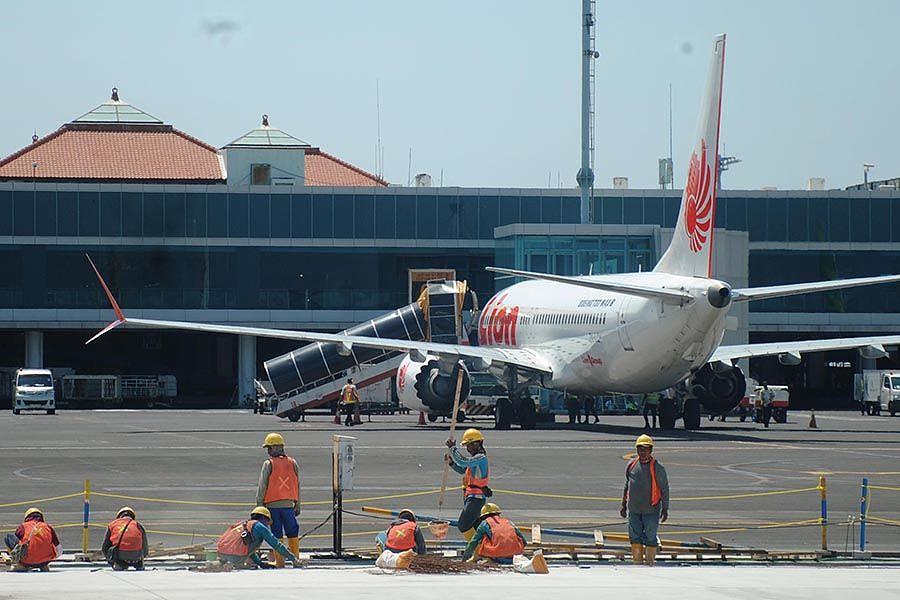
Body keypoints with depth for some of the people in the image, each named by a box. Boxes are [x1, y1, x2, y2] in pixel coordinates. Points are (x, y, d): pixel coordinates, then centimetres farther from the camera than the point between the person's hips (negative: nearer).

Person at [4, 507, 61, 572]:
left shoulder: (23, 527, 8)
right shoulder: (48, 526, 12)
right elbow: (59, 551, 15)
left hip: (27, 562, -2)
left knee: (9, 536, 16)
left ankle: (20, 564, 5)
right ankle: (43, 566, 15)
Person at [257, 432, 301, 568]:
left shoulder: (268, 464, -7)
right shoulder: (293, 463, 6)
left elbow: (262, 487, -6)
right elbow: (297, 486, 11)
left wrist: (259, 505, 1)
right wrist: (297, 505, 18)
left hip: (273, 504, -3)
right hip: (289, 504, 3)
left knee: (277, 535, 1)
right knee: (292, 534, 11)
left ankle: (280, 561, 1)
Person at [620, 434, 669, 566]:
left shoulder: (657, 468, -8)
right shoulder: (631, 465, 6)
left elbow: (664, 489, -5)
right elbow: (627, 485, 17)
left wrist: (665, 510, -6)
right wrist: (624, 505, 17)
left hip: (651, 510, -5)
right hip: (633, 509, 5)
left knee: (650, 538, 1)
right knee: (635, 538, 7)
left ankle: (649, 564, 11)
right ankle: (638, 564, 16)